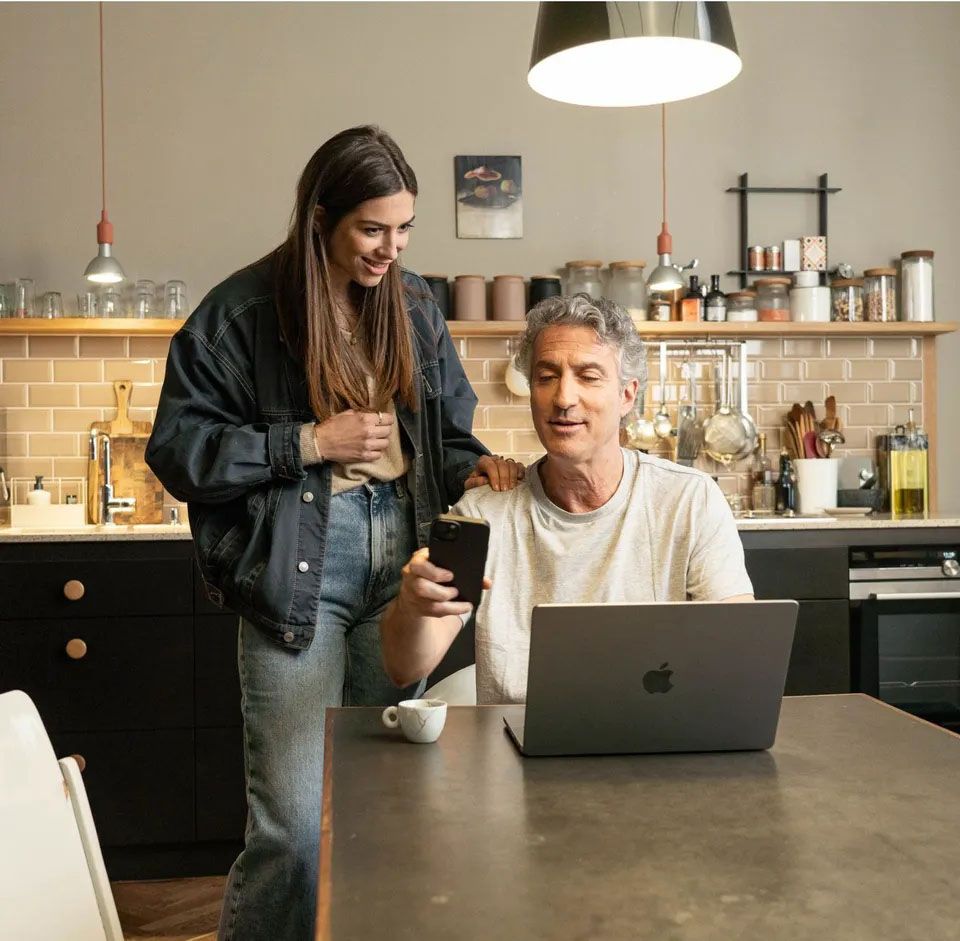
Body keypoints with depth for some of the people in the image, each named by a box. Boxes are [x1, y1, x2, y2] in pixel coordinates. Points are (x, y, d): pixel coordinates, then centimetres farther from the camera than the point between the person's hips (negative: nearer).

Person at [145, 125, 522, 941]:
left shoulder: (414, 305, 10)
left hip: (401, 561, 5)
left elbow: (445, 431, 16)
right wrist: (309, 443, -13)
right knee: (293, 823, -5)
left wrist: (472, 466, -6)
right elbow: (177, 448, -5)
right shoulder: (244, 310, -5)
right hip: (298, 566, -4)